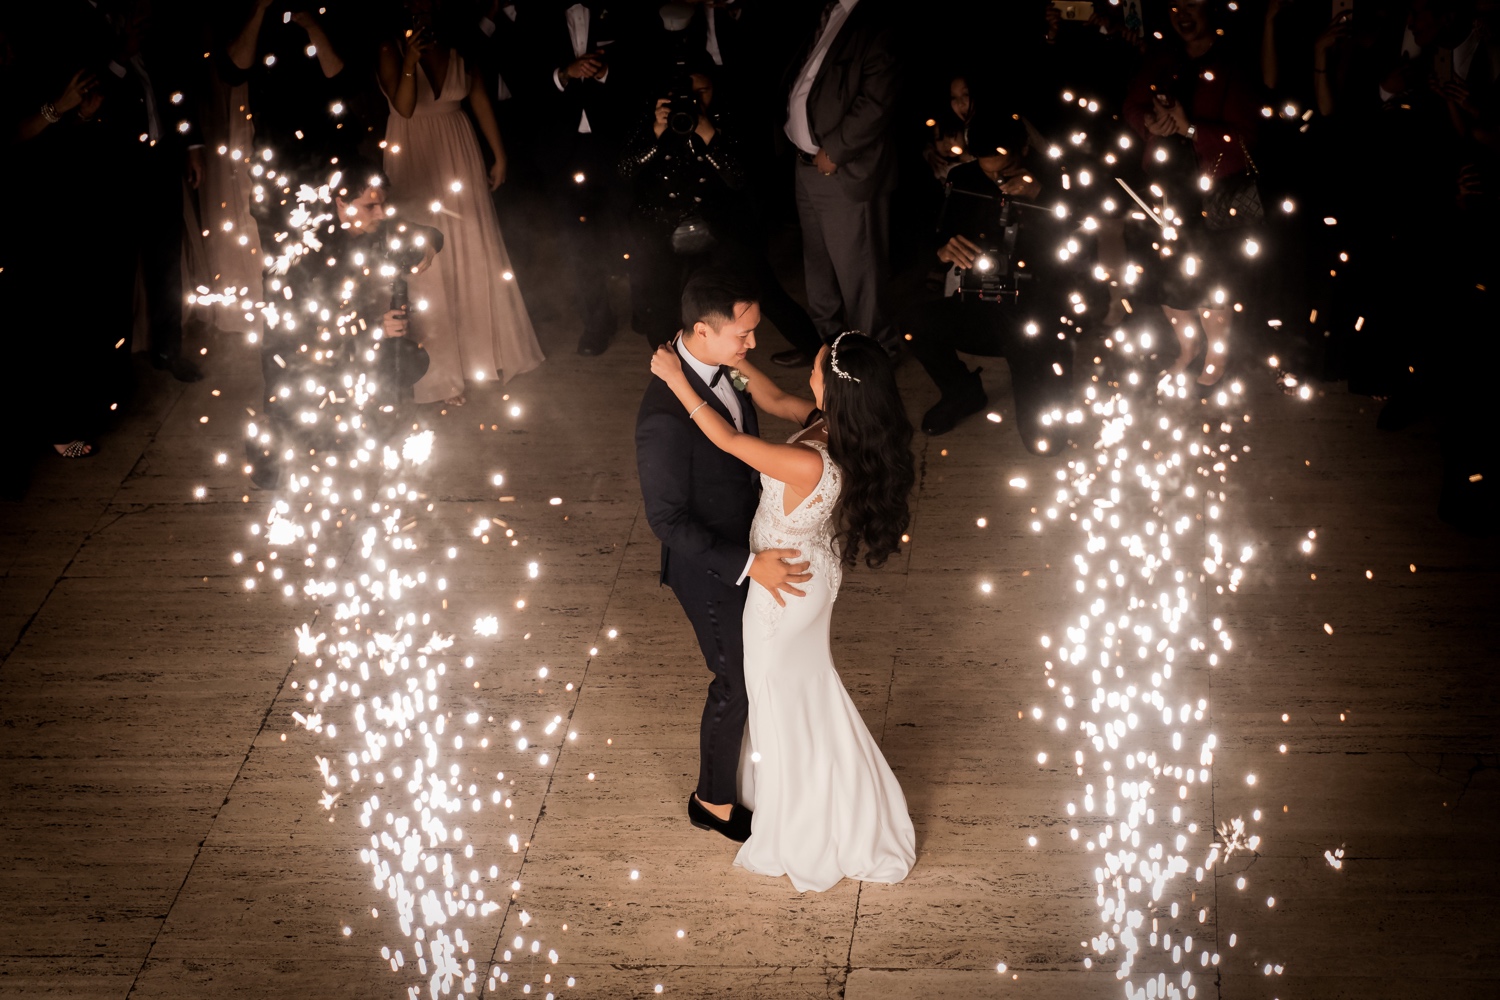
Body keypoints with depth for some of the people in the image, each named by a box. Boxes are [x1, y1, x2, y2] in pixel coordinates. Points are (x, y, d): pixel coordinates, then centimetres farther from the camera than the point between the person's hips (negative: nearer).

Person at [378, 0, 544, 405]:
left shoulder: (456, 50, -1)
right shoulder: (391, 52, -10)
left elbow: (481, 101, 6)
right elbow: (404, 107, -19)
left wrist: (499, 156, 8)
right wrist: (409, 62, -32)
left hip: (460, 158, 3)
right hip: (416, 164, -3)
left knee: (476, 254, 10)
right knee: (430, 264, 1)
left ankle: (486, 351, 27)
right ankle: (442, 371, 9)